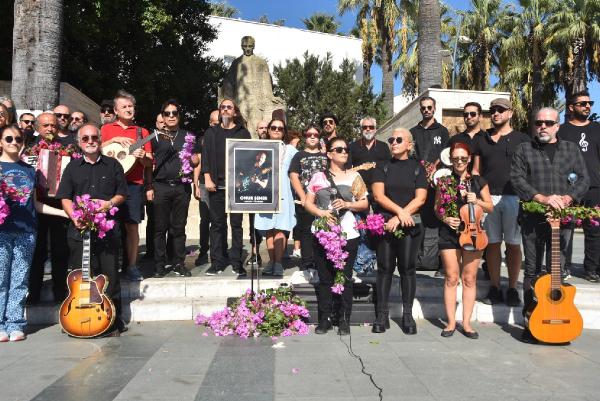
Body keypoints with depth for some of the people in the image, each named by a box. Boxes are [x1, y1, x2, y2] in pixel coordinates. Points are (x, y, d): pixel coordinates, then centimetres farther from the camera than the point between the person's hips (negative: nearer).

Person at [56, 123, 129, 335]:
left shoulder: (113, 165, 11)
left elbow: (122, 194, 10)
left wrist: (110, 203, -10)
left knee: (110, 274, 1)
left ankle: (114, 321, 11)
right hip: (79, 228, 1)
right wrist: (74, 216, -9)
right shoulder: (72, 167, 13)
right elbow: (65, 198, 8)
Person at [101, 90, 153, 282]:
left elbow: (149, 163, 10)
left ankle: (132, 266, 7)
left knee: (132, 225, -1)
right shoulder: (107, 128, 14)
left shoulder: (142, 132, 14)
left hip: (133, 184, 0)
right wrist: (114, 140, -10)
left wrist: (142, 156, -11)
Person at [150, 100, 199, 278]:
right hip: (160, 186, -1)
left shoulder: (188, 136, 14)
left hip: (182, 187, 1)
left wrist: (191, 157, -7)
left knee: (179, 227, 6)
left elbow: (196, 162, 17)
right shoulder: (155, 136, 9)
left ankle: (179, 264, 14)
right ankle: (160, 265, 9)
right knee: (160, 228, 1)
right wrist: (149, 187, -2)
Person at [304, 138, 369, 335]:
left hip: (348, 235, 0)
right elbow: (308, 203, 7)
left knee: (346, 278, 3)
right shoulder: (318, 177, 8)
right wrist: (321, 212, -11)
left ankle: (344, 320, 13)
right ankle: (324, 319, 15)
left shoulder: (354, 176, 9)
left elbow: (365, 203, 8)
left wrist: (347, 204, -9)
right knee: (325, 279, 6)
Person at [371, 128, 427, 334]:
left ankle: (408, 315, 11)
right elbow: (378, 195, -2)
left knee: (408, 268, 2)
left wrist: (399, 218, -10)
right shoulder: (382, 166, 10)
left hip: (410, 225, 0)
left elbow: (420, 198, -2)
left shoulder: (417, 167, 8)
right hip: (385, 224, 0)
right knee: (385, 268, 1)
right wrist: (400, 211, -13)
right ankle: (382, 315, 8)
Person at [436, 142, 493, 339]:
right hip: (449, 233, -1)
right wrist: (445, 218, -11)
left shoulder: (478, 181, 6)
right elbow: (437, 207, 8)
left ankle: (466, 323, 12)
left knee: (469, 279, 3)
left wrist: (477, 201, -9)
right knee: (451, 278, 1)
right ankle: (451, 322, 10)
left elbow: (490, 207, 9)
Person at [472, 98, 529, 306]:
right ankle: (495, 288, 14)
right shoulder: (482, 140, 15)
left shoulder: (522, 139, 8)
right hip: (488, 197, 2)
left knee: (513, 244, 2)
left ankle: (512, 289, 13)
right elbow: (476, 170, 15)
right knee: (492, 243, 5)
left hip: (514, 197, -2)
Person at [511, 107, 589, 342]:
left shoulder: (571, 149, 14)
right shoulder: (524, 150, 7)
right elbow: (517, 179, -5)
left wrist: (568, 198, -11)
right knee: (532, 270, 4)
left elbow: (584, 179, 8)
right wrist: (542, 198, -17)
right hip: (533, 218, -1)